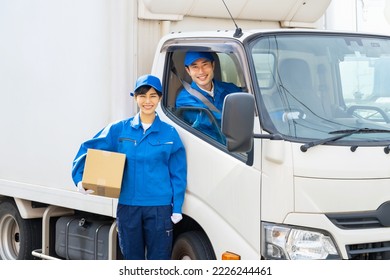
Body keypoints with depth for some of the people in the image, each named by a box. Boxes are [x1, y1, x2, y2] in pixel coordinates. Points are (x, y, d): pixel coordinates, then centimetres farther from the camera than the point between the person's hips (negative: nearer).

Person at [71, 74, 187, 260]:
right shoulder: (119, 130, 4)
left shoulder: (169, 134, 1)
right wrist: (80, 178, -6)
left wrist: (177, 208, -4)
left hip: (159, 208, -2)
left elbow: (178, 174, 2)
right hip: (128, 206, 2)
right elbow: (88, 149, 7)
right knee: (132, 259, 11)